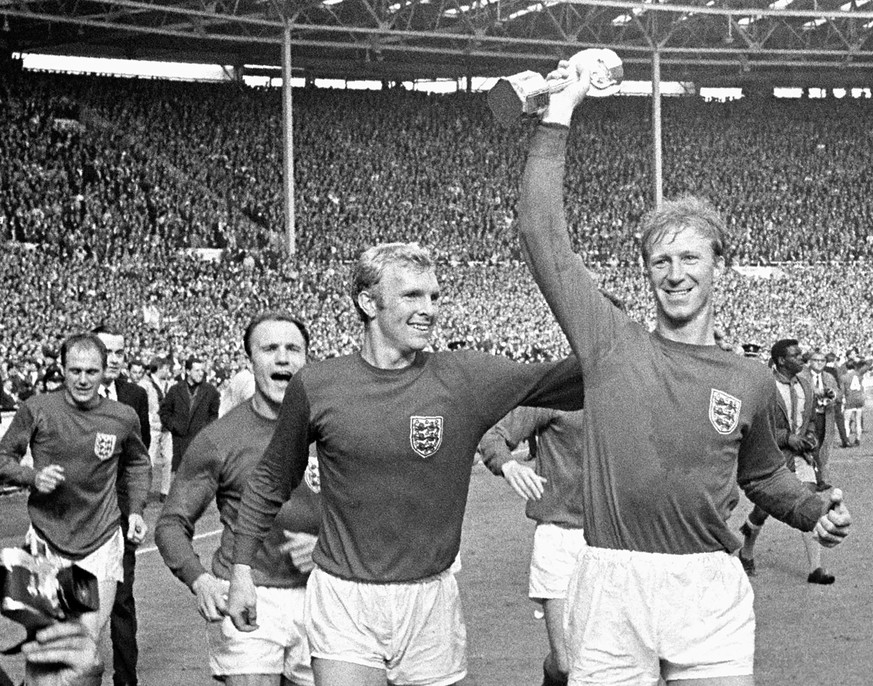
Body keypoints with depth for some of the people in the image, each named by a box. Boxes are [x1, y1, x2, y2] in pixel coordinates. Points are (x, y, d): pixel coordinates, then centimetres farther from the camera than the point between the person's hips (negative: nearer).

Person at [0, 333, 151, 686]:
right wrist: (33, 476, -14)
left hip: (101, 545, 0)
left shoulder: (123, 418, -1)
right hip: (48, 542, 0)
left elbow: (137, 463, 19)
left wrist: (135, 509, 8)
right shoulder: (37, 409, -5)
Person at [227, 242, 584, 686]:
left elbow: (571, 379, -9)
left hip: (430, 602, 1)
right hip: (343, 601, -1)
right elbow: (272, 479, 11)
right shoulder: (316, 386, -2)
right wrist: (242, 568, 12)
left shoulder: (466, 379, -4)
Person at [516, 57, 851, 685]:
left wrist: (816, 513, 6)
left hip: (710, 590, 1)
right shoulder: (611, 345, 3)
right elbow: (542, 235, -2)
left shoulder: (751, 382, 9)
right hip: (611, 587, -1)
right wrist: (559, 115, 0)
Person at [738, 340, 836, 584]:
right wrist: (787, 438, -19)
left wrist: (811, 436, 2)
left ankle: (816, 568, -9)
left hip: (801, 454, 5)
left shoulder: (805, 384, 7)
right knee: (763, 509, 6)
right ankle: (746, 553, 34)